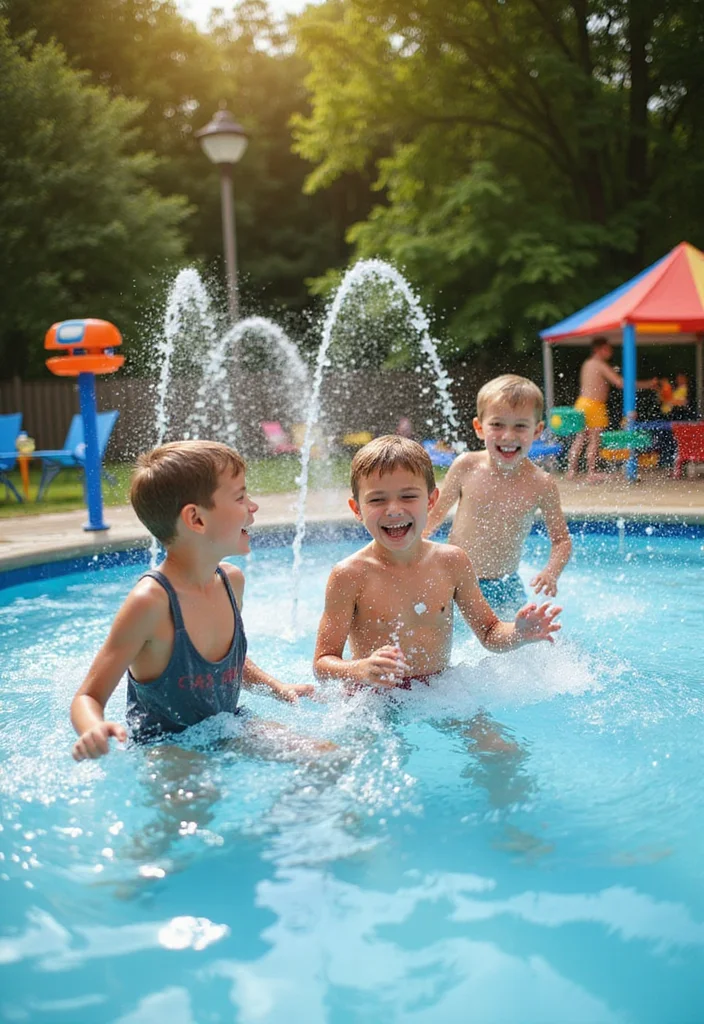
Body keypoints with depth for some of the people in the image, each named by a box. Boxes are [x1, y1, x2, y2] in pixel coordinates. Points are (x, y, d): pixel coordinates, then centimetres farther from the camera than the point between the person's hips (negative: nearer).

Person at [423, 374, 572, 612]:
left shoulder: (540, 484, -11)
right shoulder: (466, 467, -11)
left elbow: (561, 540, -2)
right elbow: (436, 512, 4)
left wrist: (551, 573, -20)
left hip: (504, 586, 0)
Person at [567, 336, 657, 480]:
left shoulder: (587, 364, 14)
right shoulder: (602, 366, -12)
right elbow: (620, 383, -18)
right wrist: (648, 385, -14)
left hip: (582, 402, 8)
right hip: (594, 405, -8)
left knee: (580, 438, 12)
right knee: (594, 439, -2)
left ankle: (571, 470, 13)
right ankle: (591, 473, -1)